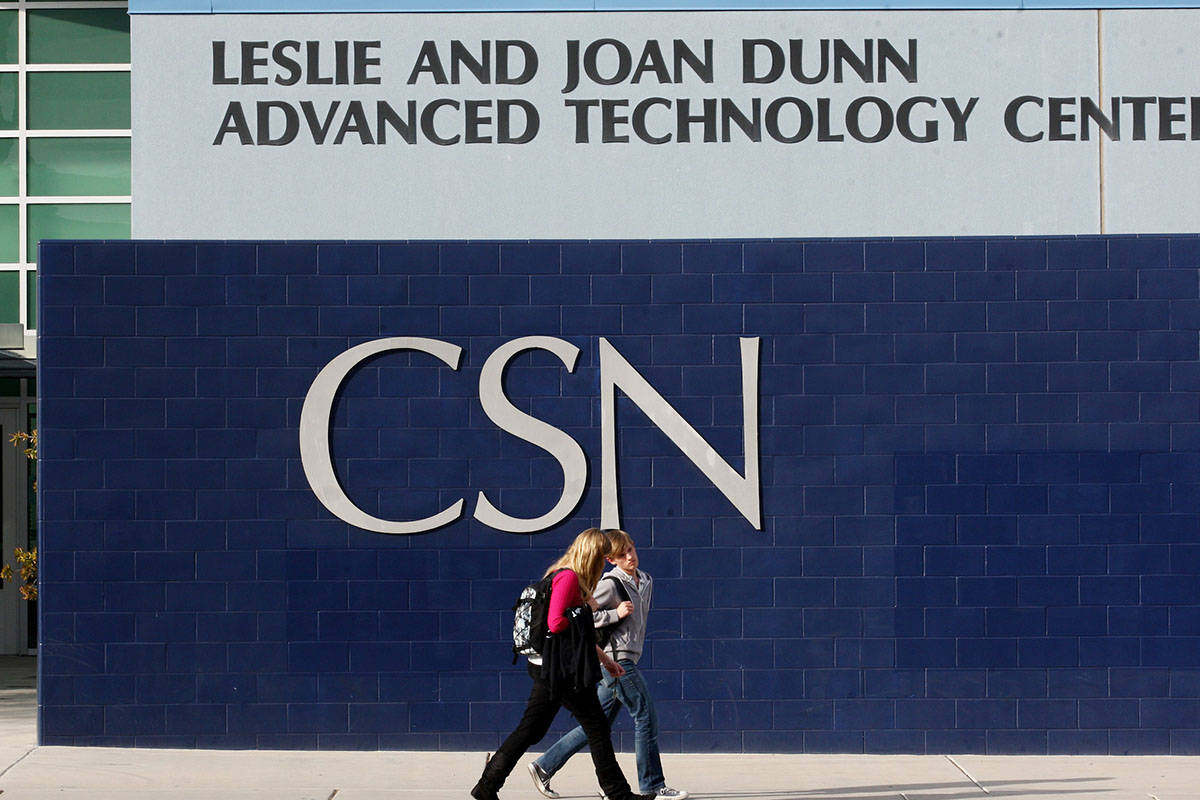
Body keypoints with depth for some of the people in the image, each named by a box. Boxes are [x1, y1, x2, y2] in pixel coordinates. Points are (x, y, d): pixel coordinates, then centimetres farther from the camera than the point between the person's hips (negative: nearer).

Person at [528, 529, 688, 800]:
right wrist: (616, 614, -19)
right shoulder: (610, 584, -12)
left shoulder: (645, 581, 14)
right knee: (646, 717, -7)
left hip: (627, 660, 9)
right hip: (616, 658, -9)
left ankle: (544, 767, 15)